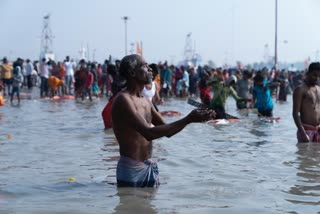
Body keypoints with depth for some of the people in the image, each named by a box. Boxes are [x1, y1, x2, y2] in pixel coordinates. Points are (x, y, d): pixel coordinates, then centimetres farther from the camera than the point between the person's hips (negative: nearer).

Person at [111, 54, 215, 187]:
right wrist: (188, 120, -28)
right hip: (131, 168, -8)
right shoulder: (123, 100, -17)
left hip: (150, 167, 8)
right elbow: (149, 133, -28)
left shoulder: (145, 101, 11)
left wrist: (192, 118, -1)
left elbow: (167, 131, 15)